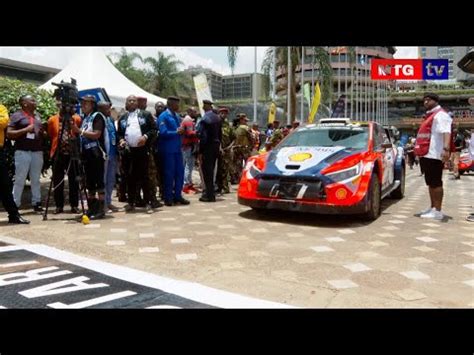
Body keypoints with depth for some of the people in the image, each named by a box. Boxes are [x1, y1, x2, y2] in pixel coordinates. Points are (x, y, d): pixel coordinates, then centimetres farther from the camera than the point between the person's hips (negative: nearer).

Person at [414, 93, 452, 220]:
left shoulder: (441, 115, -8)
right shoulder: (430, 115, 23)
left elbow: (446, 132, -24)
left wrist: (446, 148, -38)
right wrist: (418, 148, 37)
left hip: (434, 154, -10)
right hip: (426, 154, 10)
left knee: (435, 182, -9)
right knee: (430, 182, 15)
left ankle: (437, 211, -7)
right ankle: (433, 208, 24)